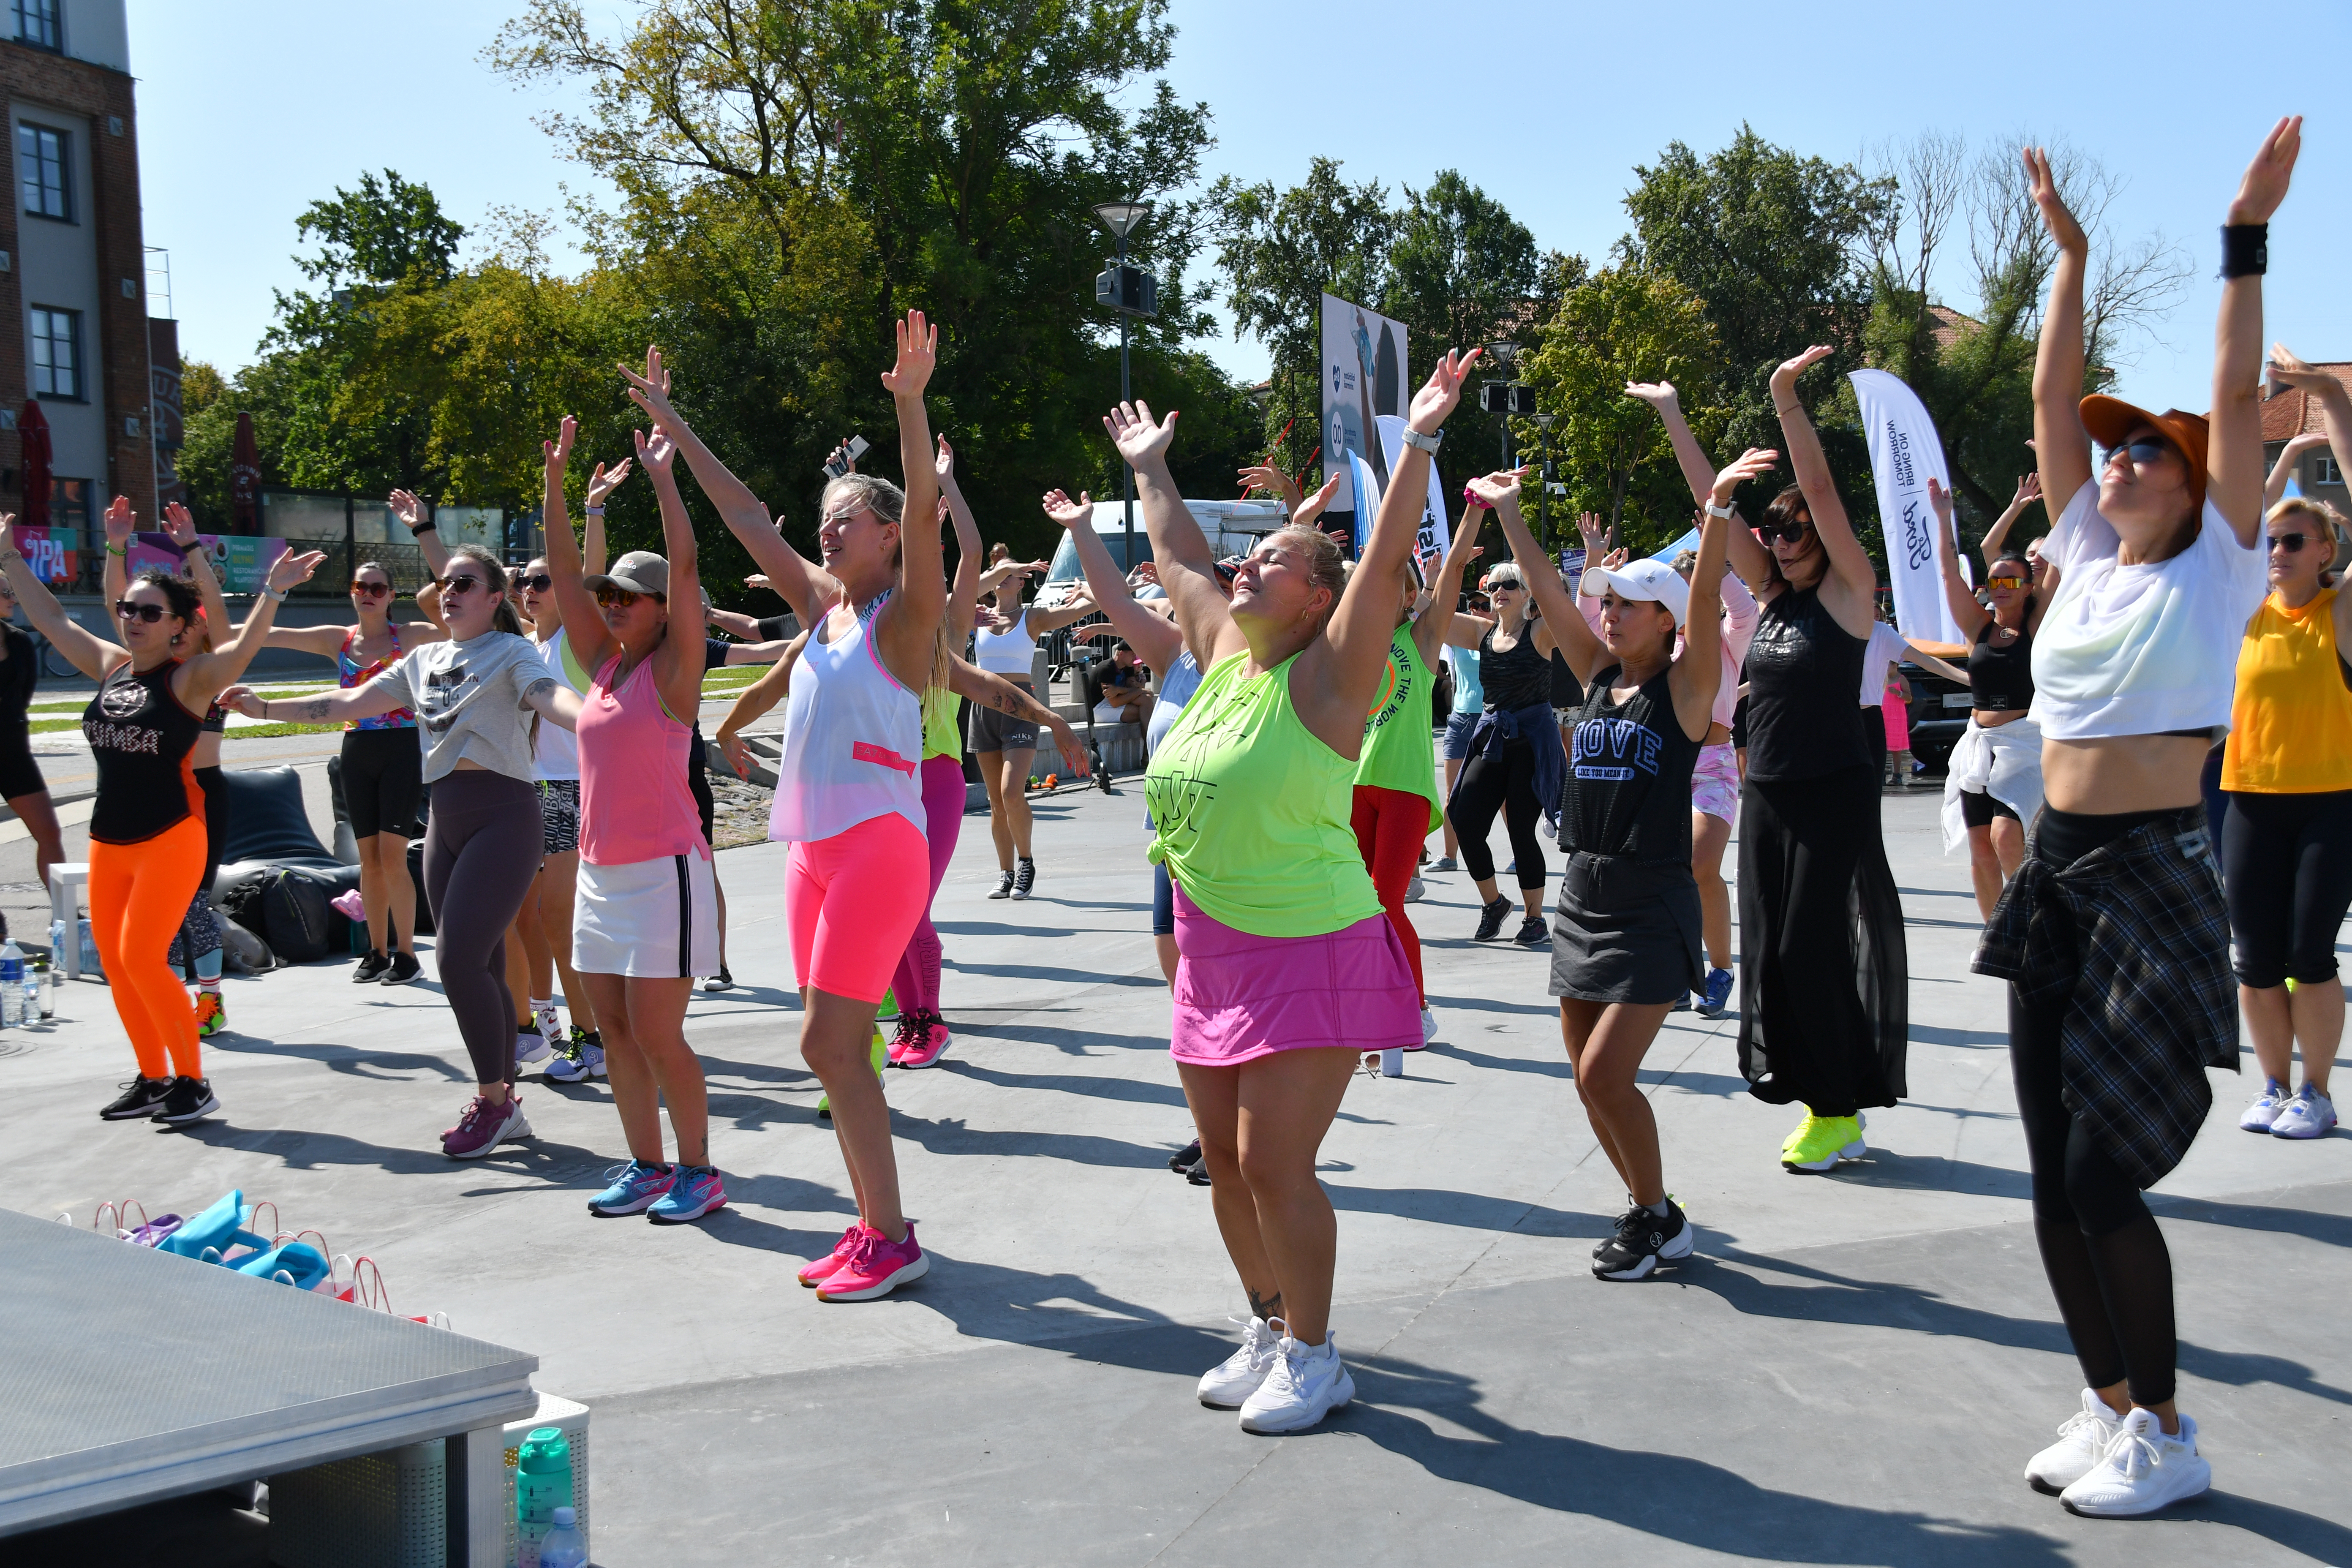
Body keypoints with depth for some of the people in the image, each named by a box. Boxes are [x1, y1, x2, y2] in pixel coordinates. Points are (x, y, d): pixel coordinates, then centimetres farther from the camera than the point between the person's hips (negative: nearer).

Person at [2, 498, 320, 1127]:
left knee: (142, 959, -12)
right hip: (108, 841, 7)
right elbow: (51, 616, 19)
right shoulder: (109, 666, 9)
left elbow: (247, 640, -24)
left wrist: (273, 591, -39)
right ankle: (152, 1078, 24)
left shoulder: (191, 676, -9)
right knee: (115, 963, 9)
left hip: (170, 839, -7)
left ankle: (193, 1082, 1)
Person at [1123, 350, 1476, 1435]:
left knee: (1274, 1164, -7)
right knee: (1225, 1163, 12)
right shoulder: (1224, 653, 8)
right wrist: (1150, 468, 30)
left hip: (1308, 953, -7)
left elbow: (1386, 558, -20)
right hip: (1214, 952, 7)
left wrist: (1418, 442, -25)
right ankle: (1269, 1328, 28)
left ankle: (1313, 1357, 9)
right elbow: (1177, 558, 22)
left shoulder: (1325, 673, -9)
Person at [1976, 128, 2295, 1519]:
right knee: (2058, 1172, 8)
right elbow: (2053, 398, 11)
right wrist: (2070, 252, 11)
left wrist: (2247, 240, -11)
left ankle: (2167, 1436, 9)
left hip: (2157, 878, -6)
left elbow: (2240, 398, -10)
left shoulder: (2216, 570, -2)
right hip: (2056, 870, 6)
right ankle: (2111, 1404, 22)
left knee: (2106, 1172, -7)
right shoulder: (2088, 558, 12)